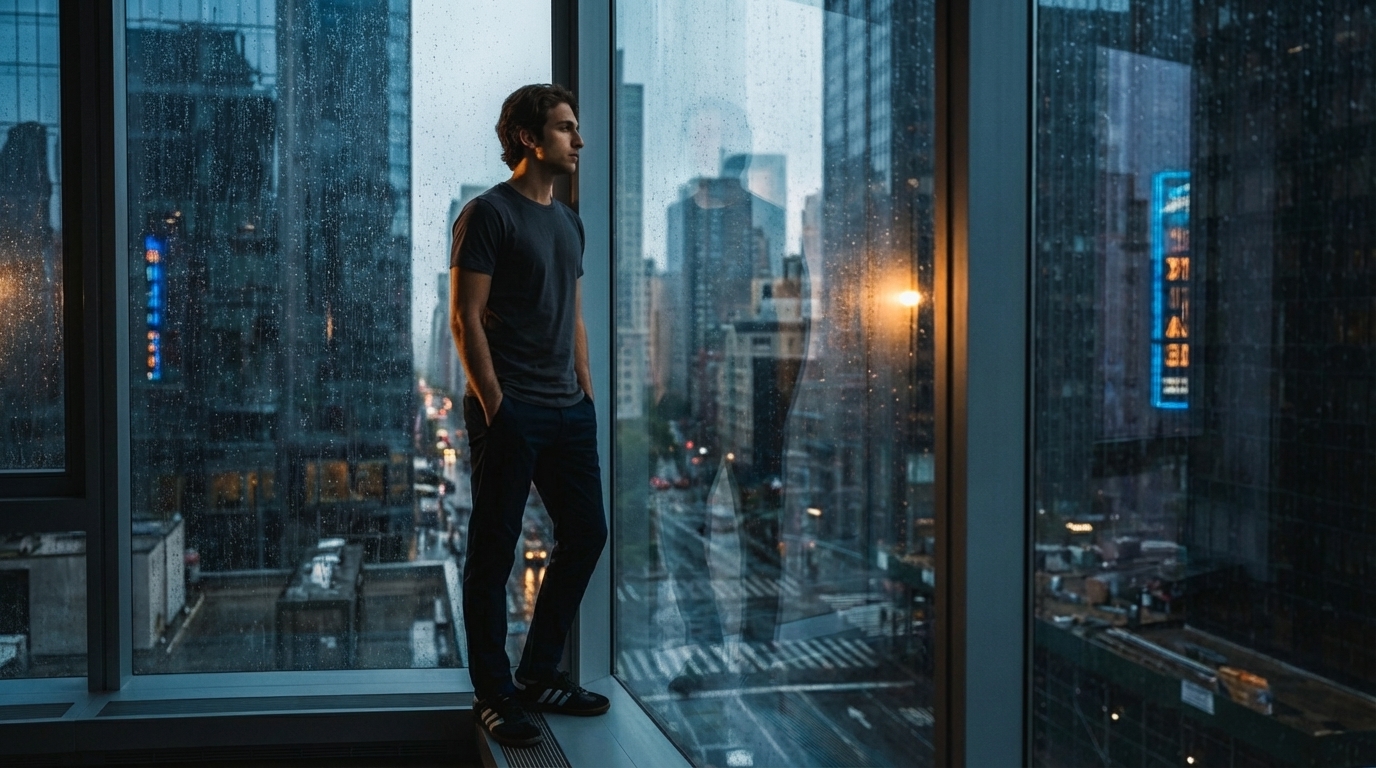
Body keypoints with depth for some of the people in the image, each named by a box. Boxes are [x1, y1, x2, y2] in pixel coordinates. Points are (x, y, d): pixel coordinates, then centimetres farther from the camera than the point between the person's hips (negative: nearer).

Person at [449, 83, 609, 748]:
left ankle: (539, 673, 26)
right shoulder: (488, 214, -7)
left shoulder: (568, 221, 17)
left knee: (586, 534, 11)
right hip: (510, 412, -8)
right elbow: (465, 319, -11)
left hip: (568, 412, 8)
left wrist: (586, 397, 14)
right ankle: (493, 694, 13)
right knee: (494, 552, 1)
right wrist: (493, 406, -16)